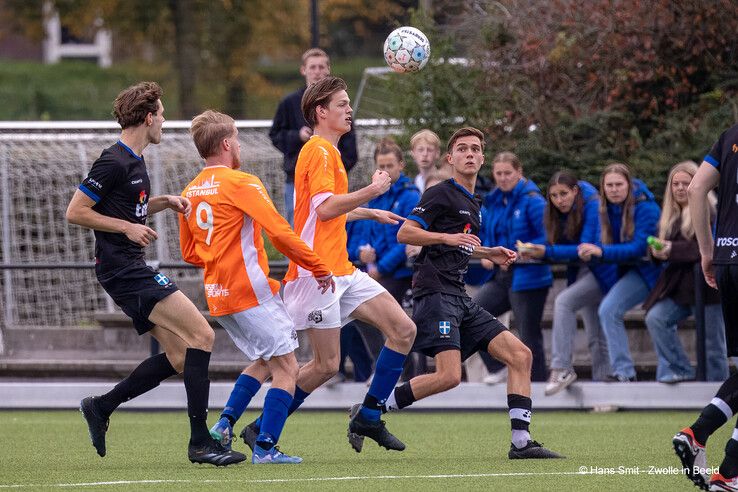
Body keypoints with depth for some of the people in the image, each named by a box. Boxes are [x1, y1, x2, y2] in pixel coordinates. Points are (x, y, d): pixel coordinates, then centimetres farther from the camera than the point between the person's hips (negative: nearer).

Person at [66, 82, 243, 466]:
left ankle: (100, 408, 16)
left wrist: (163, 201, 13)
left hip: (131, 270, 10)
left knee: (180, 358, 7)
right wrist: (127, 227, -15)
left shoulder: (134, 161, 15)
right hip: (123, 270, -10)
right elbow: (75, 212, -14)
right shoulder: (114, 162, -14)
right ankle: (200, 442, -15)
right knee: (201, 335, -16)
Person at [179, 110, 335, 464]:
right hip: (251, 290, -8)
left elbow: (189, 253, 18)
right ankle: (266, 447, -8)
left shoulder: (190, 192, 11)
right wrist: (319, 269, -7)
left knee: (264, 361, 23)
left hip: (218, 296, 8)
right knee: (286, 368, -1)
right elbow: (280, 233, -16)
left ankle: (224, 424, 10)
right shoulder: (241, 183, -12)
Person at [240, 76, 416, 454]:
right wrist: (372, 191, -17)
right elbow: (324, 208, -23)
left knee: (403, 330, 1)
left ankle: (368, 418, 6)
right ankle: (263, 429, 4)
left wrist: (369, 213, 35)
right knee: (327, 365, -8)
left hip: (341, 271, 10)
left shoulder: (327, 151, 20)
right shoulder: (319, 151, -11)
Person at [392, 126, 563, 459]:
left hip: (460, 300, 9)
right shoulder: (442, 194, -4)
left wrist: (489, 254, 23)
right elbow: (404, 233, -13)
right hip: (436, 292, -9)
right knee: (449, 376, -22)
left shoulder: (473, 204, 22)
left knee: (520, 355, 0)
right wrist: (448, 237, -24)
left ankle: (521, 442, -3)